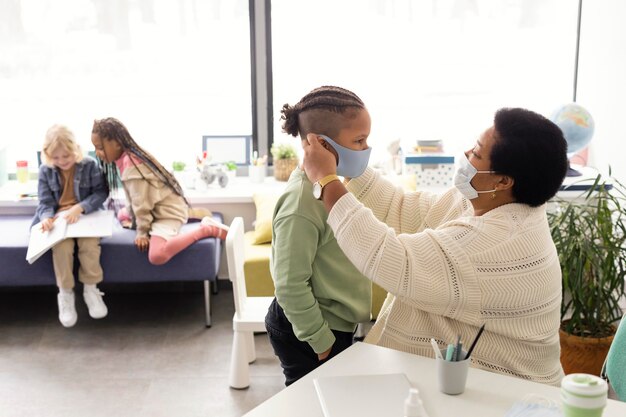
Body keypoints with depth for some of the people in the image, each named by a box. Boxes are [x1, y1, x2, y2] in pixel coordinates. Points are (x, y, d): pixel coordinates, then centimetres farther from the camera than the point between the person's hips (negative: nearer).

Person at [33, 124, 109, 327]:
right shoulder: (45, 170, 1)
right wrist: (47, 217, -23)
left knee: (90, 244, -30)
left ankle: (91, 288, -7)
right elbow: (45, 202, 0)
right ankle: (65, 293, -10)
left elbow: (101, 192, -7)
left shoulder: (89, 165, -4)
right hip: (59, 218, 1)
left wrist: (79, 208, -22)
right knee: (62, 246, -29)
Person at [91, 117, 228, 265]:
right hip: (157, 209, 11)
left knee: (156, 256, -32)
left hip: (168, 212, -11)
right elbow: (135, 199, 12)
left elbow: (141, 204, -21)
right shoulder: (128, 158, 5)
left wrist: (142, 232, -13)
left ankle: (206, 229, -14)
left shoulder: (131, 165, -24)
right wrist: (132, 220, 10)